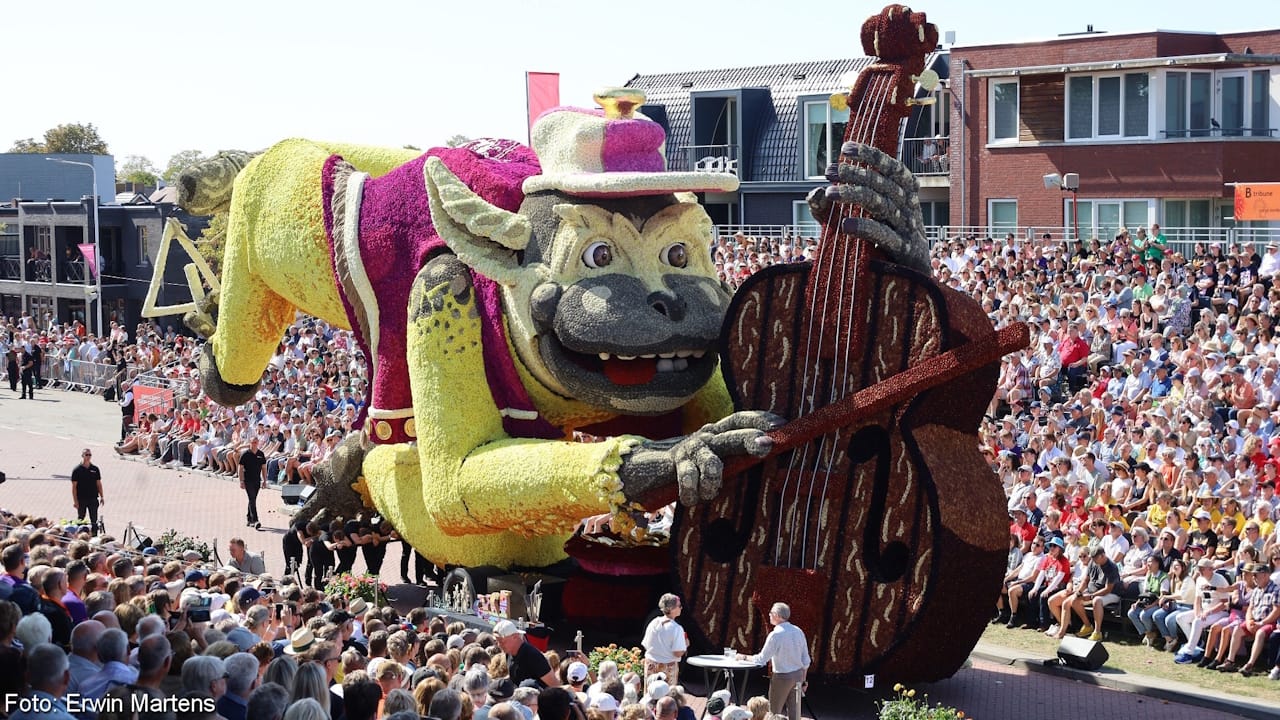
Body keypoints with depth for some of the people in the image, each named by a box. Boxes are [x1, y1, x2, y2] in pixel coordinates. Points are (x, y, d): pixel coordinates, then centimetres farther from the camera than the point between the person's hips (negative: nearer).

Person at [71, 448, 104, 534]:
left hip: (93, 499, 2)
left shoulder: (95, 469, 6)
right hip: (81, 499, -2)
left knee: (94, 520, 3)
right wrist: (75, 500, -9)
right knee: (80, 519, 6)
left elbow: (98, 484, 11)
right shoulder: (77, 470, -4)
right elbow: (74, 486, -4)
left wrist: (101, 497, 5)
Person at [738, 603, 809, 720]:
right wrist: (803, 680, 16)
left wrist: (744, 657, 3)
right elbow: (806, 660, 6)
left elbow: (761, 660, -13)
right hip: (798, 675, 6)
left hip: (782, 677, -6)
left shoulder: (775, 635, -18)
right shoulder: (798, 632, 1)